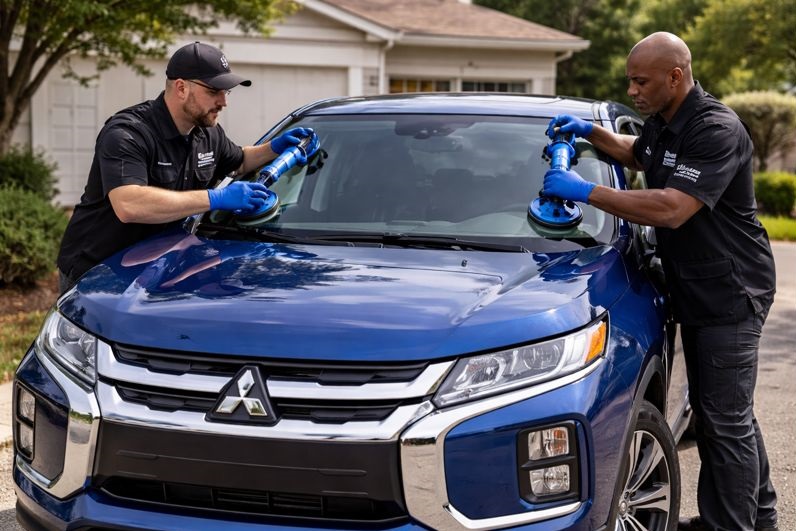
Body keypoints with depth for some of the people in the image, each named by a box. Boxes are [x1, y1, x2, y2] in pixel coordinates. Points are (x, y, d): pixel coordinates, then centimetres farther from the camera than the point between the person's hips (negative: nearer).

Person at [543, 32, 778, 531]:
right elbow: (635, 153, 32)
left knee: (726, 419, -5)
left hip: (729, 292, -10)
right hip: (695, 290, 10)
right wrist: (590, 131, 12)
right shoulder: (661, 124, 8)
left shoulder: (716, 130, -23)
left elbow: (671, 209, -32)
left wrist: (585, 191, -26)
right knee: (724, 411, 19)